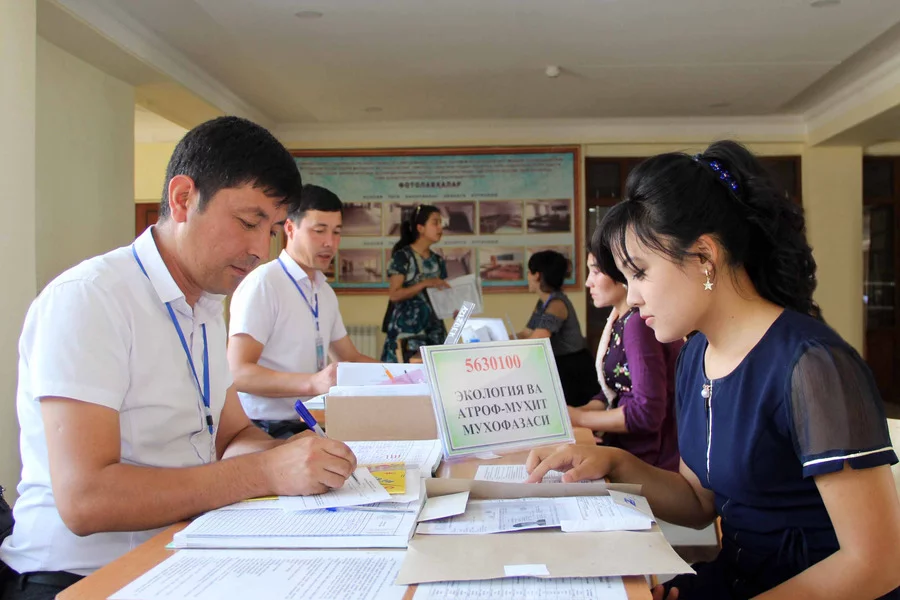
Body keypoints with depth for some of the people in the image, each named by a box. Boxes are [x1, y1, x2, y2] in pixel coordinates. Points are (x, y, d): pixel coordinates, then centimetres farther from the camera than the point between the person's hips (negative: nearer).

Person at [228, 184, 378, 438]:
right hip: (267, 431, -8)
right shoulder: (263, 283, -12)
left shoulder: (325, 291, 16)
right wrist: (313, 383, -33)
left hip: (309, 426, 9)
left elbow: (351, 358, 25)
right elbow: (238, 373, -19)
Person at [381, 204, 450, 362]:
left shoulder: (438, 260, 13)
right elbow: (394, 295, -13)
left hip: (434, 329, 6)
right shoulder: (402, 256, -6)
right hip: (407, 331, -6)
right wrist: (425, 284, -19)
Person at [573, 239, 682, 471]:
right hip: (626, 454, 8)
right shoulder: (620, 320, 9)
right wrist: (569, 413, -3)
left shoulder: (640, 322, -20)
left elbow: (647, 412, -24)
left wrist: (579, 418, -14)